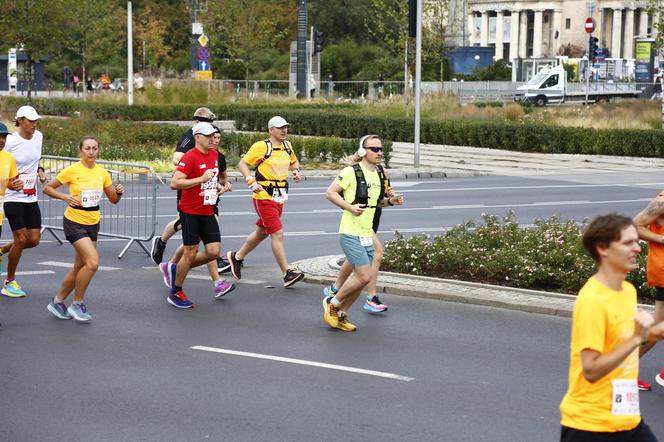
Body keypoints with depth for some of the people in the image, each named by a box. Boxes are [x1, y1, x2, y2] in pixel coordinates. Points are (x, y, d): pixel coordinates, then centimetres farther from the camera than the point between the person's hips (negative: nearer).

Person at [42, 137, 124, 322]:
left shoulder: (102, 173, 3)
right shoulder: (72, 170, -11)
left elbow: (113, 200, 11)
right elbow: (47, 188, -4)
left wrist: (119, 192, -10)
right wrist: (65, 197, -19)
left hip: (93, 223, 6)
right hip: (74, 222, -6)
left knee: (79, 267, 11)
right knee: (92, 262, -19)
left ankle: (57, 301, 28)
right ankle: (77, 304, -2)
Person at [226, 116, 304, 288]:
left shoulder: (287, 146, 11)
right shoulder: (261, 146, -11)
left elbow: (294, 161, 29)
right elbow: (242, 164, -8)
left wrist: (296, 170, 7)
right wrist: (251, 182, -20)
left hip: (279, 198, 8)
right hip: (264, 197, -8)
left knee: (261, 232, 18)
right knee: (278, 234, -12)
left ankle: (237, 257, 37)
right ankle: (287, 274, -11)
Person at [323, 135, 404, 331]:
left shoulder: (379, 174, 12)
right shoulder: (351, 172, -12)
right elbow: (330, 193, -9)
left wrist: (390, 201, 6)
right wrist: (349, 206, -20)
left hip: (367, 235, 8)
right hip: (351, 234, -8)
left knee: (360, 279, 9)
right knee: (364, 276, -14)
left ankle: (340, 316, 23)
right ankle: (332, 302, 6)